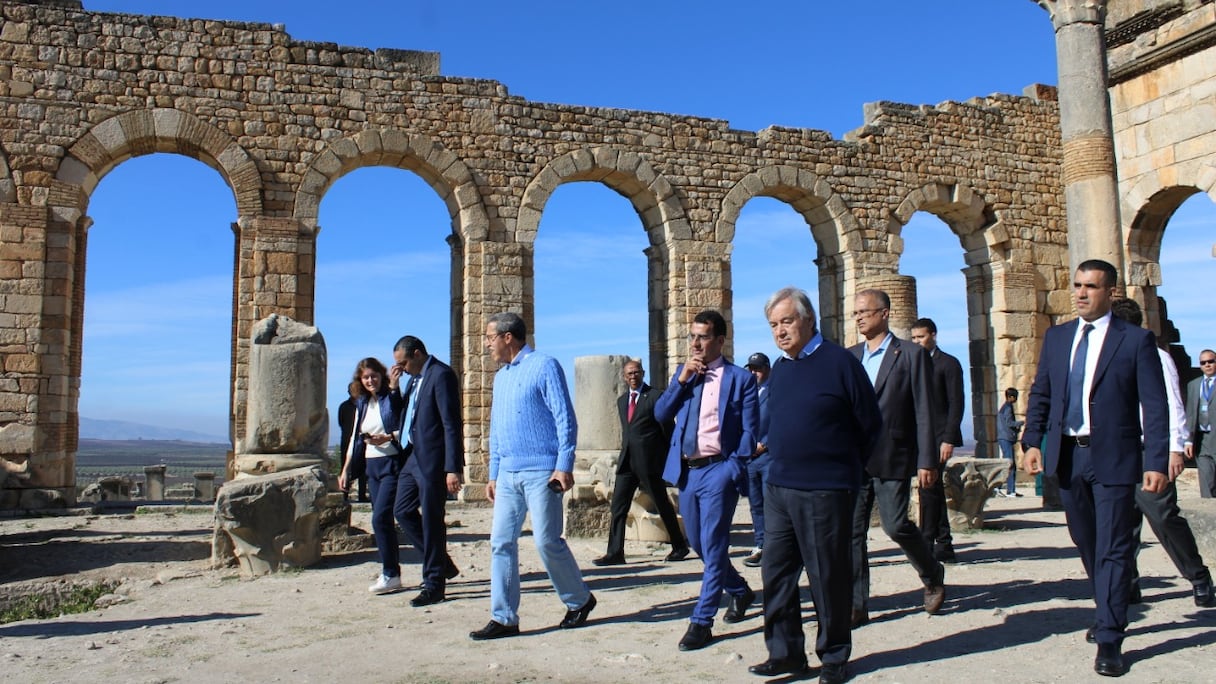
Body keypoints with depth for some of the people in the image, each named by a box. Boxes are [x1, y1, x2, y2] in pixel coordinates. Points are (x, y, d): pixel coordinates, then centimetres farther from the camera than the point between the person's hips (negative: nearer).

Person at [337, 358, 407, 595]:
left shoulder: (393, 398, -5)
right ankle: (391, 573, 13)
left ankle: (390, 574, -6)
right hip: (372, 466, 7)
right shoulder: (362, 404, 15)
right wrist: (345, 470, 17)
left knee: (380, 517, -14)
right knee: (383, 520, 7)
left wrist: (387, 438, -21)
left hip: (392, 463, -7)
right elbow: (355, 439, 19)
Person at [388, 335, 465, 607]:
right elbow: (404, 415, 18)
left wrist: (453, 468, -22)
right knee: (403, 511, 15)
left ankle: (434, 585, 12)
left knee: (431, 521, -1)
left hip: (433, 460, -10)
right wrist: (394, 388, 4)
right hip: (413, 456, 10)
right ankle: (441, 563, 28)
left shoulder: (441, 375, -14)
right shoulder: (413, 377, 14)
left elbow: (452, 425, -19)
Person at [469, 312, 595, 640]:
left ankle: (580, 600, 18)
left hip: (541, 473, -7)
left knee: (547, 541, -4)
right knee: (501, 543, 3)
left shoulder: (544, 366, -5)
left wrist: (564, 466, -17)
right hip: (508, 475, 7)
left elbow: (565, 419, -11)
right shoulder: (500, 376, 18)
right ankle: (504, 618, 11)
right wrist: (493, 473, 19)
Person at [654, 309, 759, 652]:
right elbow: (660, 414, 3)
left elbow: (750, 431, -6)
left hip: (718, 470, -6)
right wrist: (683, 378, -7)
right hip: (686, 470, 6)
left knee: (712, 545, -5)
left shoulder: (740, 378, -4)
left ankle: (702, 621, 4)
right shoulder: (683, 373, 11)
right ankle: (740, 592, 38)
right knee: (699, 544, 16)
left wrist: (733, 470, -15)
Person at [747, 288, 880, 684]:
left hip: (824, 492, -6)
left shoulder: (839, 362, -8)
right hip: (778, 489, 6)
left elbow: (870, 425, -2)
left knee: (828, 578, 5)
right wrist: (781, 462, 16)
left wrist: (844, 468, 6)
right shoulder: (779, 369, 11)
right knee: (776, 573, 7)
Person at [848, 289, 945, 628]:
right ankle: (856, 605, 10)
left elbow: (924, 413, -5)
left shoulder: (912, 355, -1)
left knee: (896, 526, -3)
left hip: (892, 459, -4)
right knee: (852, 532, 2)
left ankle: (933, 576, 26)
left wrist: (927, 461, -10)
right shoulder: (849, 357, 12)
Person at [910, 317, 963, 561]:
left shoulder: (949, 363, -2)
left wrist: (948, 439, -17)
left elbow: (956, 404, -8)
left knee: (928, 488, -13)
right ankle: (944, 545, 15)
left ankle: (926, 545, -10)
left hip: (939, 437, -7)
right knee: (934, 490, 9)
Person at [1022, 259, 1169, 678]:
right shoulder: (1056, 337, 9)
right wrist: (1032, 442, -2)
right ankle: (1109, 613, 37)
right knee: (1087, 544, 17)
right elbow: (1039, 394, 10)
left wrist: (1157, 463, -14)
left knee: (1113, 549, -1)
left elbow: (1155, 408, -7)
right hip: (1067, 455, 5)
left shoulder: (1136, 340, -4)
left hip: (1113, 458, -4)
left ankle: (1109, 640, 5)